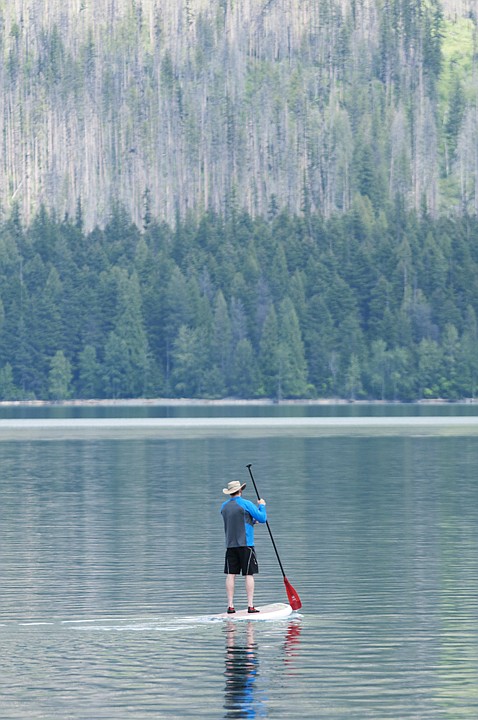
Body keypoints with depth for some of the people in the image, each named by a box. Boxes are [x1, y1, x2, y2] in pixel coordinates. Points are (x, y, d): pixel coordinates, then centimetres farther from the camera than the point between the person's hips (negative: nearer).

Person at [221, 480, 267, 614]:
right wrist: (262, 506, 14)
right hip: (246, 545, -4)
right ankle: (250, 605, -4)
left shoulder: (224, 506, 9)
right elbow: (262, 518, -4)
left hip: (230, 545, 4)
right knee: (249, 575, -1)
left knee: (231, 575, 5)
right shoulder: (246, 504, -8)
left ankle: (230, 606, 2)